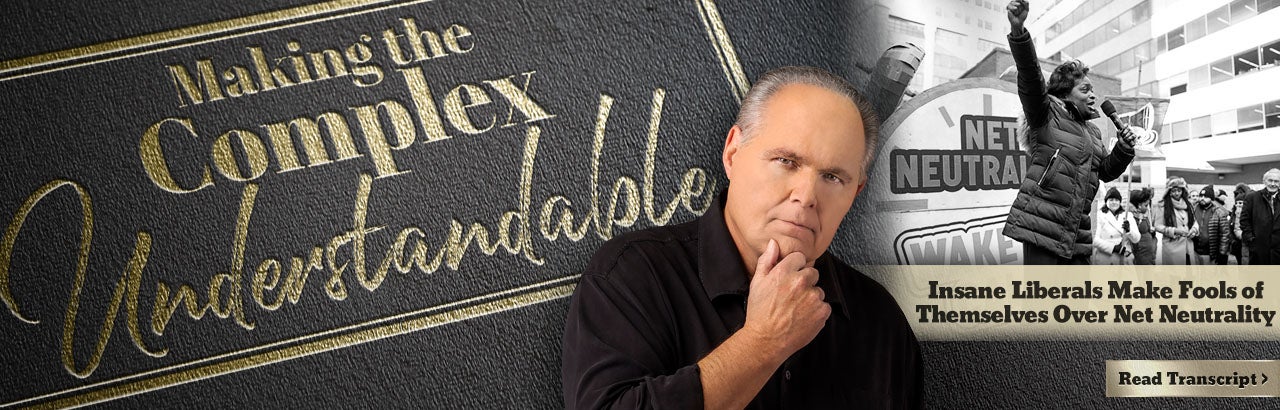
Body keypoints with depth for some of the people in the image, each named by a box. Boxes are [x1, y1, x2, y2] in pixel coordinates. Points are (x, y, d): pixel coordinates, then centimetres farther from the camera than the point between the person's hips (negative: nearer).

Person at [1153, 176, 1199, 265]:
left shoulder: (1187, 204, 13)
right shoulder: (1163, 206, -3)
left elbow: (1193, 221, 20)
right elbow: (1158, 226, -4)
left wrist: (1194, 229, -3)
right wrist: (1174, 231, -16)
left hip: (1188, 246, 5)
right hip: (1172, 246, -5)